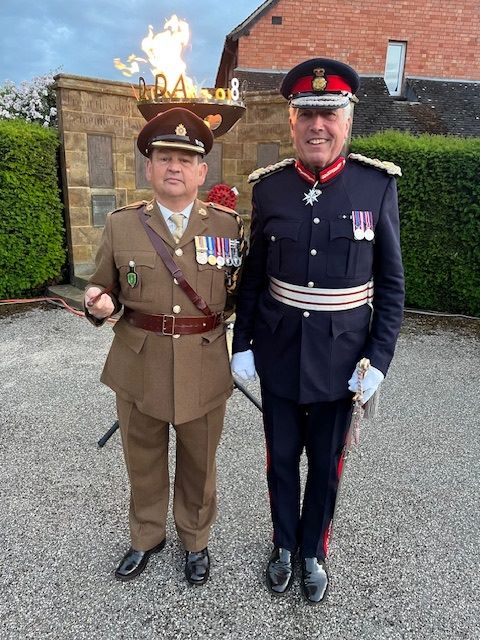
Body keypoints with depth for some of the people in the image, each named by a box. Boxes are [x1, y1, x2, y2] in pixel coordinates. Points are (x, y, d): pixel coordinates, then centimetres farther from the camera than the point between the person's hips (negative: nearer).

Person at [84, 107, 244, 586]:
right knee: (143, 462, 20)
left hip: (204, 370, 0)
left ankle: (195, 541, 45)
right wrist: (99, 304, -15)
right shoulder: (121, 225, 0)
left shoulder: (228, 225, -1)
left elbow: (242, 293, 5)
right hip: (138, 368, 1)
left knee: (198, 464, 17)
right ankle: (146, 537, 48)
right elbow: (104, 290, 7)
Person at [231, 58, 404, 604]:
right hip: (278, 356, 1)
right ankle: (284, 544, 46)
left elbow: (391, 283, -3)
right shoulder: (268, 187, -3)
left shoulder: (377, 185, -7)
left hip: (341, 360, -1)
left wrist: (377, 360, -8)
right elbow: (252, 275, 3)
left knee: (325, 465, 17)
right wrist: (241, 345, 1)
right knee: (281, 459, 18)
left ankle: (313, 550, 45)